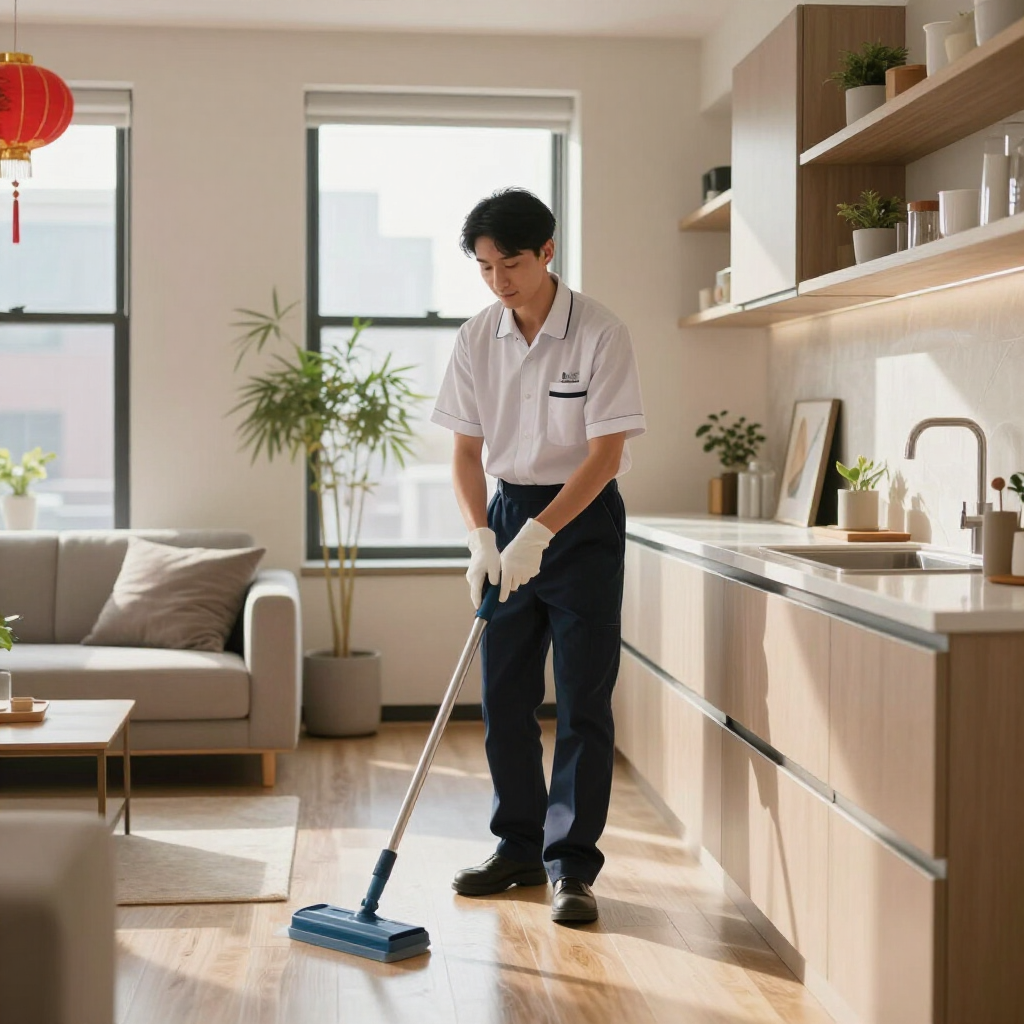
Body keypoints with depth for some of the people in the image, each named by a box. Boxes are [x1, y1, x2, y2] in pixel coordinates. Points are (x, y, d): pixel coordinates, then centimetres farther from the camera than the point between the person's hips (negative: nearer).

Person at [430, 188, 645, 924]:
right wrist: (482, 540, -11)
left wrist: (538, 535, -24)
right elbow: (467, 452, 2)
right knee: (505, 696, 8)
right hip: (510, 513, 5)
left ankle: (571, 866, 3)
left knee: (583, 701, -4)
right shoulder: (477, 340, 0)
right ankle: (520, 848, 22)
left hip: (583, 520, -5)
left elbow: (605, 454, -17)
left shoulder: (601, 334, -14)